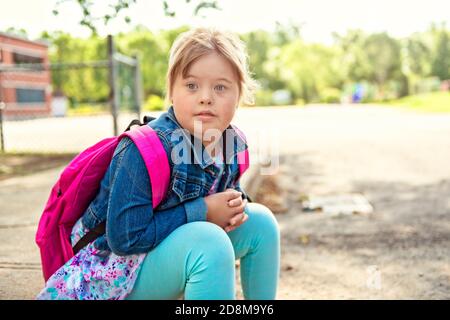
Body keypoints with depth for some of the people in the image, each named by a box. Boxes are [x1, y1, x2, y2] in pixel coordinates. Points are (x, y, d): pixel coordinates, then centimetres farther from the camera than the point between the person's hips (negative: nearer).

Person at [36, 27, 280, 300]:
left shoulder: (233, 145, -7)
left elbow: (228, 197, 9)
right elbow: (125, 237, -29)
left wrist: (235, 206, -16)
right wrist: (202, 211, -26)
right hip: (119, 271, -7)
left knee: (259, 219, -5)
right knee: (209, 242, -32)